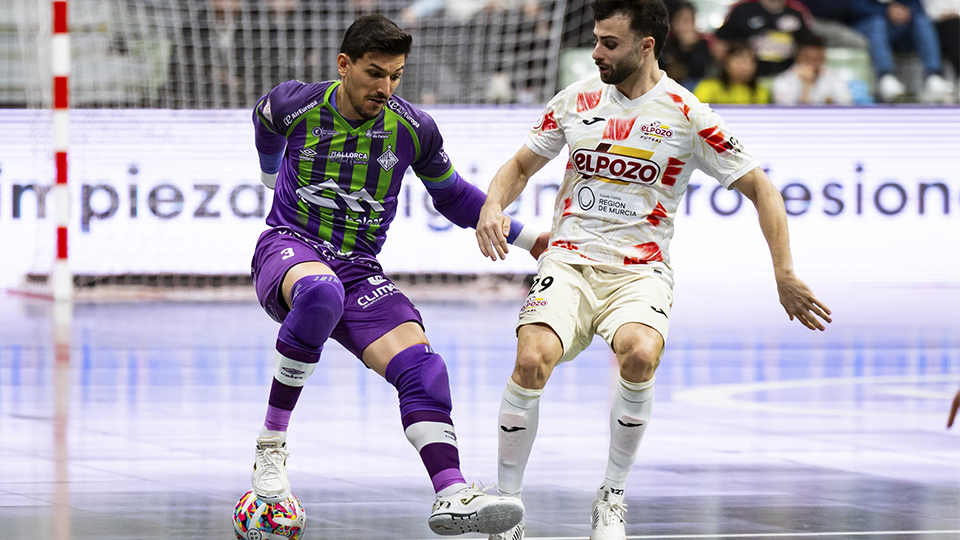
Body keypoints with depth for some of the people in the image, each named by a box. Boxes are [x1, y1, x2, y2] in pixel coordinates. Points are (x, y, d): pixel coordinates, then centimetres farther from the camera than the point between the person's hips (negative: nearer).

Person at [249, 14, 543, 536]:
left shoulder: (413, 130, -2)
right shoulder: (292, 106, -8)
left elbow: (453, 196, 16)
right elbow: (264, 121, 19)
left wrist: (528, 238, 12)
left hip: (359, 271, 3)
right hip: (288, 249, -3)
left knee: (421, 367, -21)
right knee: (321, 292, -41)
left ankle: (452, 496, -29)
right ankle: (271, 441, -31)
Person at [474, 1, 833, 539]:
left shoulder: (687, 115, -2)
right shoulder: (576, 100, 7)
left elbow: (761, 188, 3)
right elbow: (521, 166, 20)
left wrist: (785, 275, -4)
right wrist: (493, 207, -2)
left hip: (641, 271, -2)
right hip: (569, 262, 2)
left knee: (640, 354, -34)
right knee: (533, 360, -27)